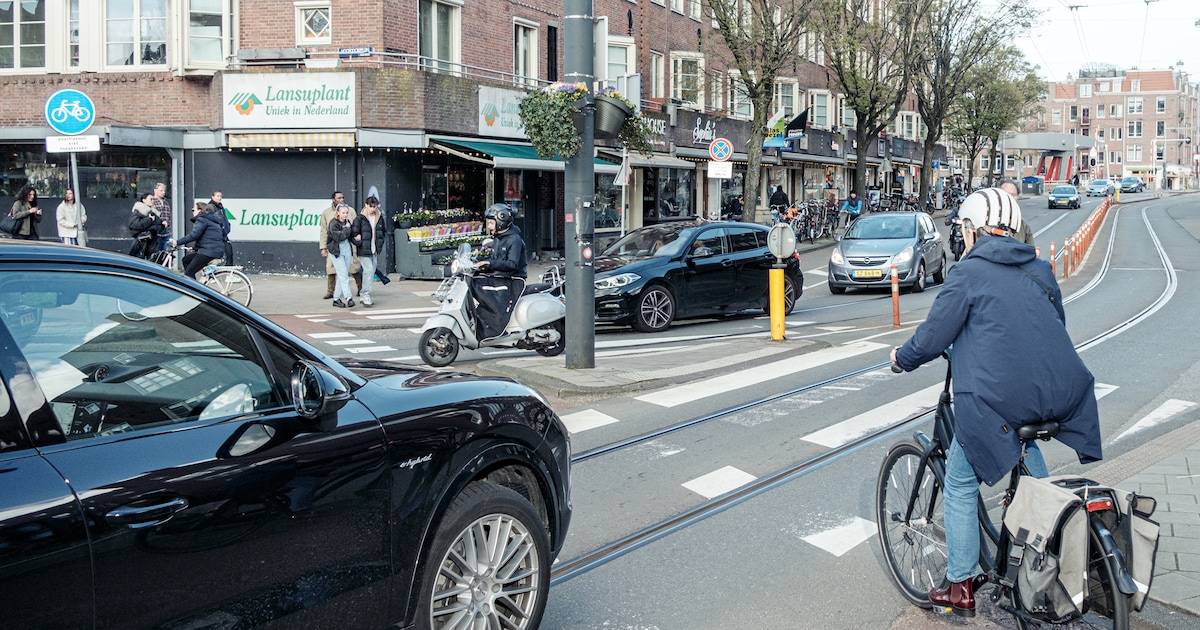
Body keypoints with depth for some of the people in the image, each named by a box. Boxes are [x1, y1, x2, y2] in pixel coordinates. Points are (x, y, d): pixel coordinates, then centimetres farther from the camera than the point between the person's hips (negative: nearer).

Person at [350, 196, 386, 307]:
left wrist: (379, 247, 12)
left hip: (374, 252, 6)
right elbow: (353, 234, -8)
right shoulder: (360, 218, -8)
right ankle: (365, 295, -11)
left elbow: (382, 233, 21)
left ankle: (363, 295, 18)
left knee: (371, 273, 8)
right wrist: (360, 243, -14)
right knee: (368, 270, -16)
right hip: (363, 251, -6)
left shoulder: (379, 218, 9)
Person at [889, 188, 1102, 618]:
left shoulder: (968, 272, -2)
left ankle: (960, 587, 16)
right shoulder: (1040, 270, 16)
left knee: (960, 487, 10)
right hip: (1057, 395, 6)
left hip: (994, 400, -6)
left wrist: (902, 358, 16)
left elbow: (932, 337, -3)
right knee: (1024, 434, 37)